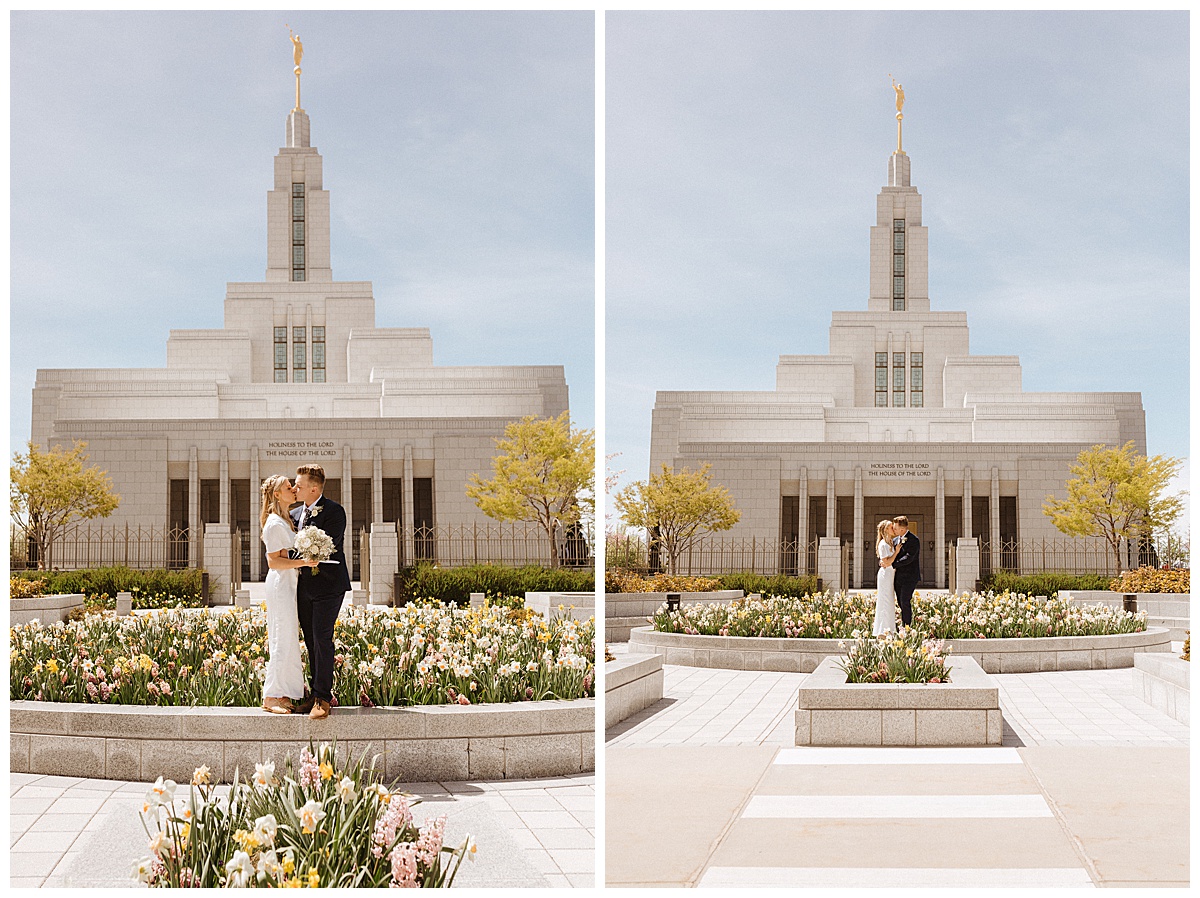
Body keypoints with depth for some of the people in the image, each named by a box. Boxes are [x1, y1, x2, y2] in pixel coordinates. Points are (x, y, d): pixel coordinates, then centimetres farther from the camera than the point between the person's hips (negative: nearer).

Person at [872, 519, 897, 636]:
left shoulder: (889, 543, 14)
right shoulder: (883, 544, -14)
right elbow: (886, 563, -19)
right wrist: (896, 552, -17)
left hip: (891, 575, 9)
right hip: (885, 575, -9)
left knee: (890, 603, 11)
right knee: (885, 603, -8)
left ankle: (888, 630, 16)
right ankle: (882, 632, -5)